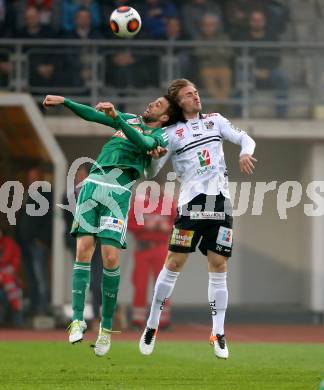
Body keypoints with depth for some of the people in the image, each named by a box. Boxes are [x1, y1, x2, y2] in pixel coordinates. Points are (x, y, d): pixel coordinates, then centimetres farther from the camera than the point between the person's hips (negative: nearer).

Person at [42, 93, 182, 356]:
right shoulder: (131, 120, 26)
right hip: (94, 183, 4)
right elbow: (92, 115, 30)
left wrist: (116, 117, -22)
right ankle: (78, 319, -11)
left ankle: (106, 327, -1)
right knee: (83, 250, -9)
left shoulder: (160, 135, 9)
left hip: (119, 191, -4)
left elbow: (143, 143, -12)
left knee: (111, 257, -12)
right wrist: (64, 101, 20)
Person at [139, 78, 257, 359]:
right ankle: (152, 327, 4)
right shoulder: (172, 133, 6)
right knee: (174, 263, -6)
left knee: (218, 266, -1)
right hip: (191, 203, -2)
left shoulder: (215, 121, 16)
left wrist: (246, 152, -8)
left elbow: (246, 139, 14)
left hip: (220, 202, 3)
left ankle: (218, 335, 2)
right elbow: (151, 172, 2)